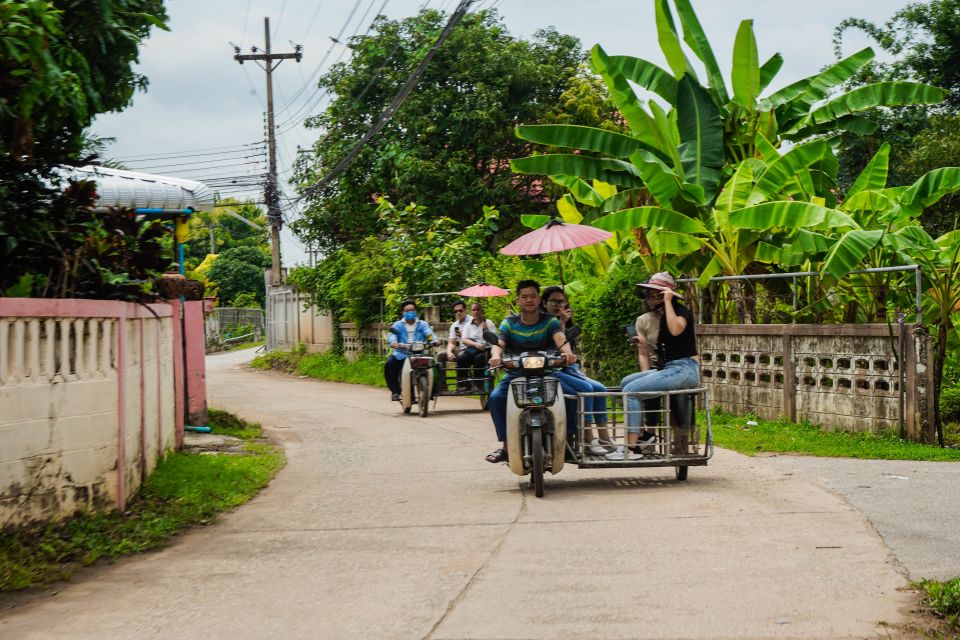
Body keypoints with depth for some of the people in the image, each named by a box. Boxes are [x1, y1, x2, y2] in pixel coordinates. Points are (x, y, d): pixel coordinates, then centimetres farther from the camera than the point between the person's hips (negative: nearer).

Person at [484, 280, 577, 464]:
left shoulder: (550, 321, 2)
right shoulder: (509, 323, 5)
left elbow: (560, 338, -18)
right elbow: (498, 343, -12)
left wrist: (567, 352, -42)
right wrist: (496, 356, -37)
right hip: (516, 373, 1)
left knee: (573, 394, -26)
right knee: (496, 397, -27)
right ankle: (505, 445, -20)